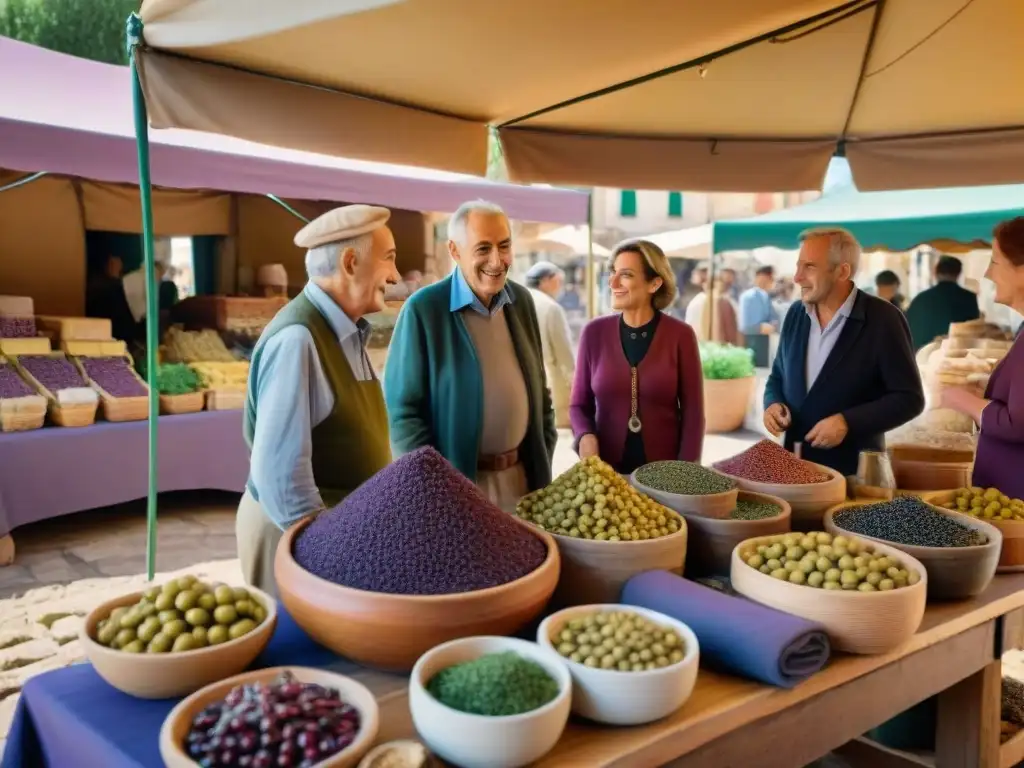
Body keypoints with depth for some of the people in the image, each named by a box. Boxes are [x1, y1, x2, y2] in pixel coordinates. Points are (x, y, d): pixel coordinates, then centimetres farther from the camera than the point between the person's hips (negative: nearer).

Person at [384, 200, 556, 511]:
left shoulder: (521, 300, 4)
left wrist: (544, 460, 8)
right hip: (455, 484, -5)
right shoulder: (424, 309, -14)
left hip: (522, 476, 5)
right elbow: (402, 408, -12)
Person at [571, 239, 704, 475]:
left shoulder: (680, 335, -6)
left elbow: (692, 412, -2)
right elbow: (579, 404, 5)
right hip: (605, 471, 1)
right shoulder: (594, 332, -3)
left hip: (665, 472, -1)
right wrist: (585, 436, -14)